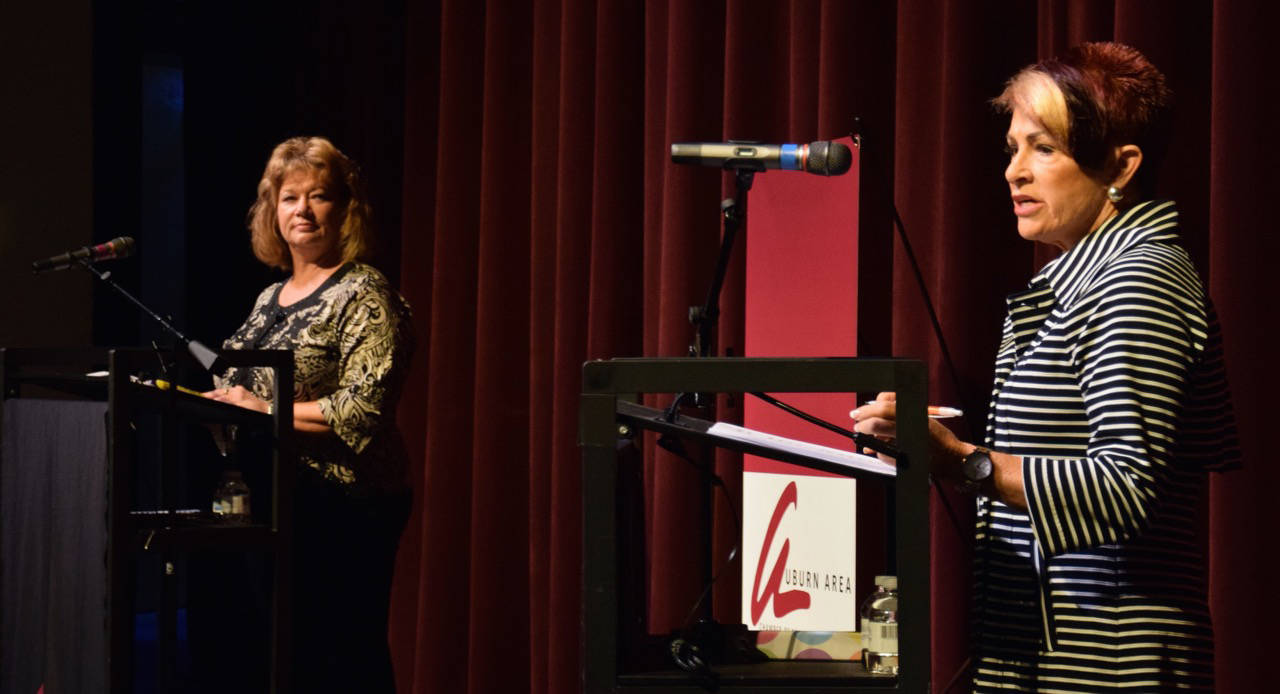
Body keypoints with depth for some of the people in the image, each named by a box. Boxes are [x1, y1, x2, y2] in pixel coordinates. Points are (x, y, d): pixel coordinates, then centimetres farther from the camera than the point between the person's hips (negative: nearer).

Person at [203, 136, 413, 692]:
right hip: (273, 501, 8)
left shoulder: (364, 296, -7)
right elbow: (245, 388, 28)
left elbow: (363, 411, -18)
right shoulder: (269, 300, 18)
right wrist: (219, 401, 5)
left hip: (343, 508, -8)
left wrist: (265, 411, -15)